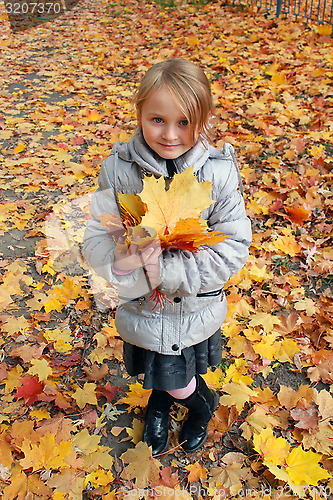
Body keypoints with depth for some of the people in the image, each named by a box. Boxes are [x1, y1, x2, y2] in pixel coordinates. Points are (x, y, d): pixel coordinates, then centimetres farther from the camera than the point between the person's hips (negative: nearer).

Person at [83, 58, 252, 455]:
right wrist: (125, 264, -34)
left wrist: (165, 270, -27)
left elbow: (233, 248, -19)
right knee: (160, 373, 24)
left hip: (197, 307, -1)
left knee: (177, 380, 21)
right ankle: (161, 397, 61)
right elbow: (97, 240, -12)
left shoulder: (220, 172, -19)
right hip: (141, 304, 1)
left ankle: (203, 405, 57)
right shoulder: (117, 170, -17)